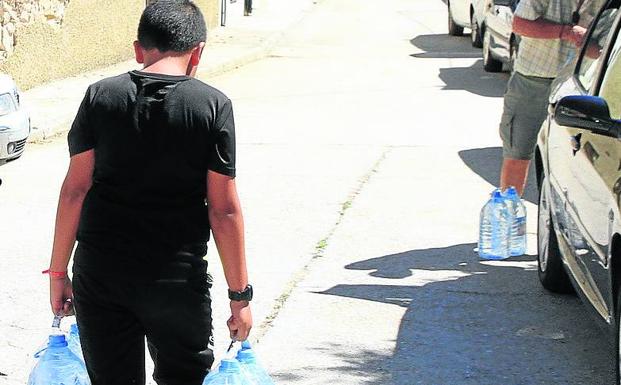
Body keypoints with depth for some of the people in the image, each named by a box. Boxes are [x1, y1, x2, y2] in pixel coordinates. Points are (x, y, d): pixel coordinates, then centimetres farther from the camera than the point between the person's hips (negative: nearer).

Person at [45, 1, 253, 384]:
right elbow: (224, 210, -7)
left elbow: (75, 189, -1)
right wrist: (240, 294, -1)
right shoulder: (213, 106, -6)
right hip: (178, 278, -2)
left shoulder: (100, 97, 0)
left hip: (99, 274, 2)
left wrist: (58, 271, 6)